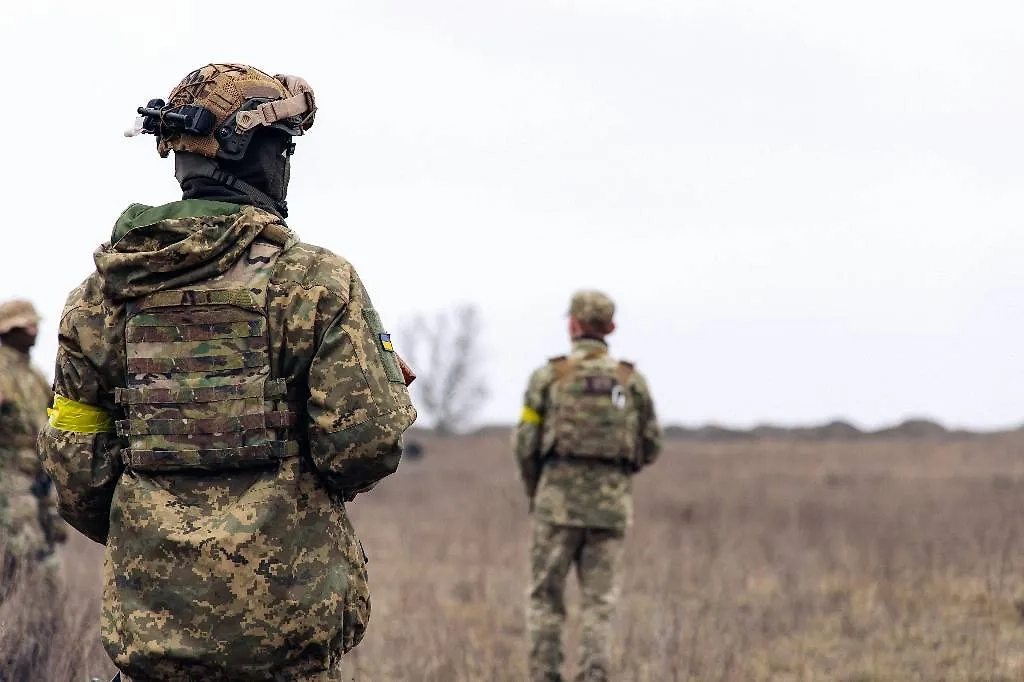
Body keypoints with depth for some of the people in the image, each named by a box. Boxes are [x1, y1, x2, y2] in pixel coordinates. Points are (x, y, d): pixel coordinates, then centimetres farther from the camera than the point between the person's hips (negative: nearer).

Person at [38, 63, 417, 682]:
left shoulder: (105, 291, 5)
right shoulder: (318, 281, -7)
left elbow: (74, 463, 7)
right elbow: (366, 443, -13)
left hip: (151, 611, 4)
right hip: (288, 604, -4)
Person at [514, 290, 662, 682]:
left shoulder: (548, 377, -1)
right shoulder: (632, 380, 5)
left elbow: (525, 445, -2)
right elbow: (650, 447, 8)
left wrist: (533, 492, 15)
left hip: (559, 501, -2)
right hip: (611, 506, 2)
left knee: (545, 599, 7)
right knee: (598, 605, 5)